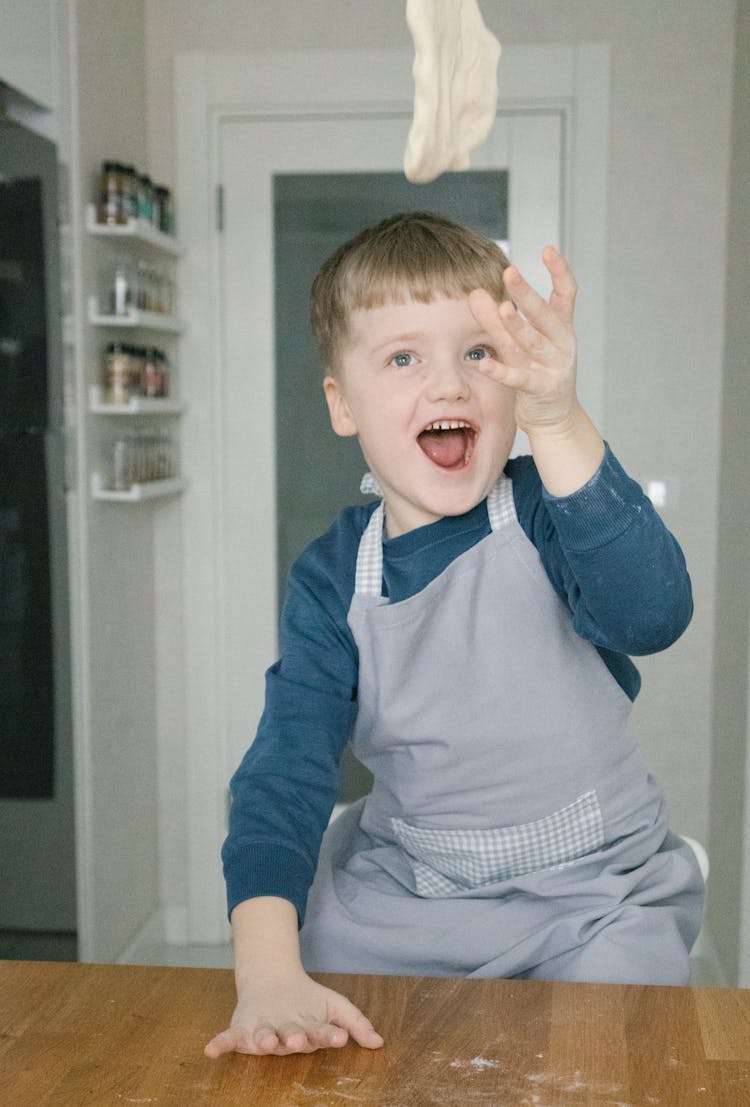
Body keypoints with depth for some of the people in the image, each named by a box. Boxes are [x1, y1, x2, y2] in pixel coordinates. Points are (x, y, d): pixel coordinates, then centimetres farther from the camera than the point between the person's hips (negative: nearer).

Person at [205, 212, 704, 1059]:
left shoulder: (550, 513, -15)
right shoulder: (331, 580, -8)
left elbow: (653, 612, -37)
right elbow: (285, 769, -14)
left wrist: (557, 423, -52)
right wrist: (268, 974, -29)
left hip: (592, 893, -2)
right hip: (399, 889, 2)